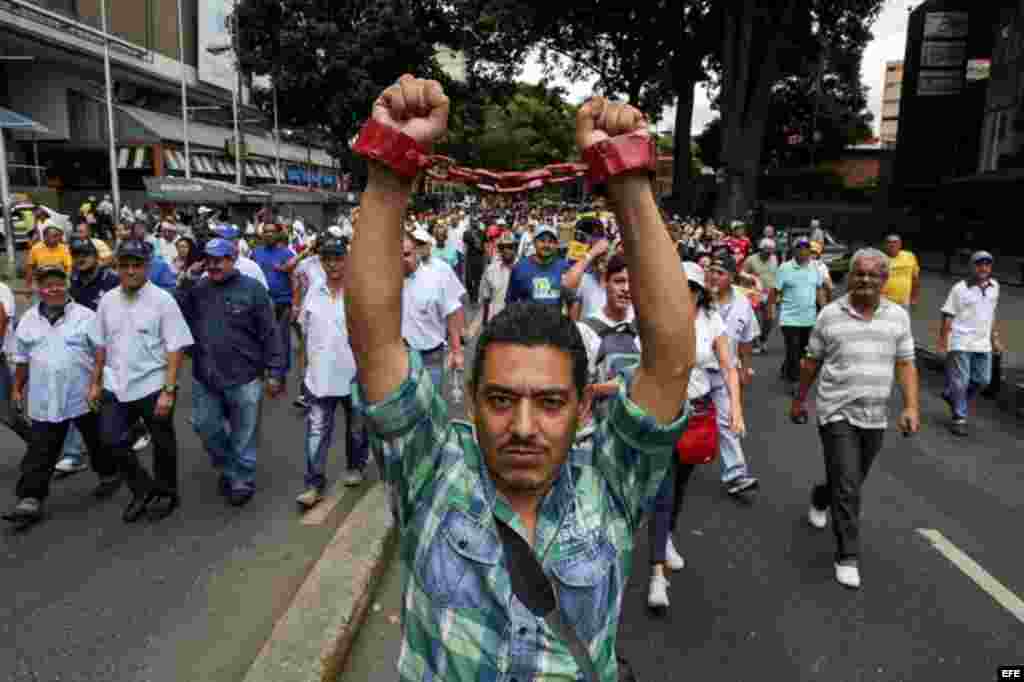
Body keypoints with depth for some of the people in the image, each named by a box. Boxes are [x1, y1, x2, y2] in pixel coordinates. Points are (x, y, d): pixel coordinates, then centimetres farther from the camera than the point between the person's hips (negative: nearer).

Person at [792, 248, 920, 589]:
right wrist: (799, 400, 10)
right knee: (848, 486, -7)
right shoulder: (830, 314, -3)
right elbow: (812, 361, 5)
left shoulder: (898, 316, 3)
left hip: (875, 416, 4)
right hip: (837, 412, -3)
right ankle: (848, 557, 4)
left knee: (852, 481, 20)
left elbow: (905, 364, 3)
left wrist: (911, 406, -8)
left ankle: (820, 499, 51)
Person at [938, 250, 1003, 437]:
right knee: (960, 381, -1)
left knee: (982, 380, 11)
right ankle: (959, 419, 9)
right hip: (961, 342, -6)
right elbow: (948, 316, -8)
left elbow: (991, 314, 19)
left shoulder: (994, 286, 8)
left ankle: (951, 395, 34)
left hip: (983, 343, 6)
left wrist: (995, 338, 19)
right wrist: (943, 343, -11)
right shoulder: (960, 288, -10)